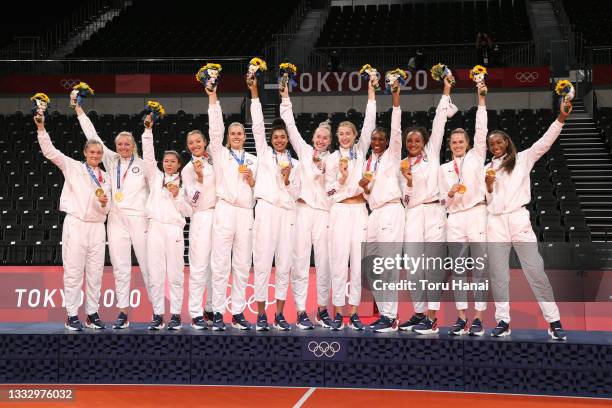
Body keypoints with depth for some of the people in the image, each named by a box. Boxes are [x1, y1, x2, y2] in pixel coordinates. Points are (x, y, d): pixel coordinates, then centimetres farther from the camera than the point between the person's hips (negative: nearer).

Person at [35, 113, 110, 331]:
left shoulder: (105, 178, 17)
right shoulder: (72, 167, 6)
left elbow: (105, 209, 13)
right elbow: (49, 151, -4)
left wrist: (104, 203, -10)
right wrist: (41, 128, -15)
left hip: (97, 227, 4)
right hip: (75, 224, -4)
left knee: (95, 272, 4)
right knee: (73, 271, -5)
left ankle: (92, 315, 12)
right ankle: (72, 316, 0)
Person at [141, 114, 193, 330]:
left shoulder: (182, 184, 12)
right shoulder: (155, 177, 15)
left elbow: (188, 211, 7)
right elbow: (148, 155, 3)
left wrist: (177, 195, -7)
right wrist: (148, 130, -5)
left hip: (174, 229, -1)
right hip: (155, 227, 1)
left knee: (175, 274, -2)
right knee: (155, 274, -1)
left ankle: (176, 314, 3)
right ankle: (157, 315, 4)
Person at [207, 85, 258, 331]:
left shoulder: (253, 160, 17)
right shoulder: (220, 154, 11)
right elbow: (215, 129, -1)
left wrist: (252, 180, -4)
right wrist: (213, 97, -6)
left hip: (246, 213, 3)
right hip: (225, 211, -2)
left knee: (242, 266, 2)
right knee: (220, 264, -6)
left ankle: (238, 313, 7)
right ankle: (218, 313, -3)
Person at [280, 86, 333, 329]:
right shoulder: (305, 151, 12)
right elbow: (291, 127, 8)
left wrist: (324, 170, -7)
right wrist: (285, 99, 4)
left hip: (323, 211, 0)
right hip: (302, 209, 0)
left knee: (323, 261, 0)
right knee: (301, 259, -4)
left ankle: (323, 309, 10)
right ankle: (301, 312, -3)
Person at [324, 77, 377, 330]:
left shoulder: (361, 150, 10)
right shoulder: (332, 158, 7)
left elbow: (369, 124, 1)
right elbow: (330, 190, 7)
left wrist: (371, 92, -3)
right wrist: (341, 178, -13)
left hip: (359, 210, 2)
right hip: (340, 211, -2)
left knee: (358, 261, 1)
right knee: (339, 261, -5)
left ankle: (354, 313, 5)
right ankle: (338, 313, -1)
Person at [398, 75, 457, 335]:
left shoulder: (432, 153, 9)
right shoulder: (402, 166, 16)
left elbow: (439, 123, 4)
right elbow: (406, 198, 11)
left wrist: (446, 92, 2)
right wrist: (408, 180, -8)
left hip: (434, 212, -3)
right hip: (413, 215, 3)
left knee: (432, 264, -6)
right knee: (413, 266, -1)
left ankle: (432, 318, -7)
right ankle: (419, 313, 8)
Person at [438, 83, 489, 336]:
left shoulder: (476, 157, 10)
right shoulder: (444, 169, 16)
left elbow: (481, 131, -2)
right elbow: (443, 201, 14)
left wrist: (481, 101, -8)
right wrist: (450, 194, -9)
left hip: (477, 215, -3)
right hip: (455, 219, 3)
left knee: (480, 269, -4)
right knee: (458, 270, 3)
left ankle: (478, 319, -2)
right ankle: (461, 319, 7)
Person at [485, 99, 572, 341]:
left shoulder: (522, 159, 8)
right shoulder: (487, 169, 17)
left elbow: (545, 142, -5)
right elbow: (487, 201, 16)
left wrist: (561, 118, -17)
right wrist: (488, 186, -5)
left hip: (518, 219, -3)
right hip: (495, 223, 3)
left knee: (535, 271, -7)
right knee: (498, 274, 1)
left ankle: (554, 322, -5)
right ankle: (503, 321, 6)